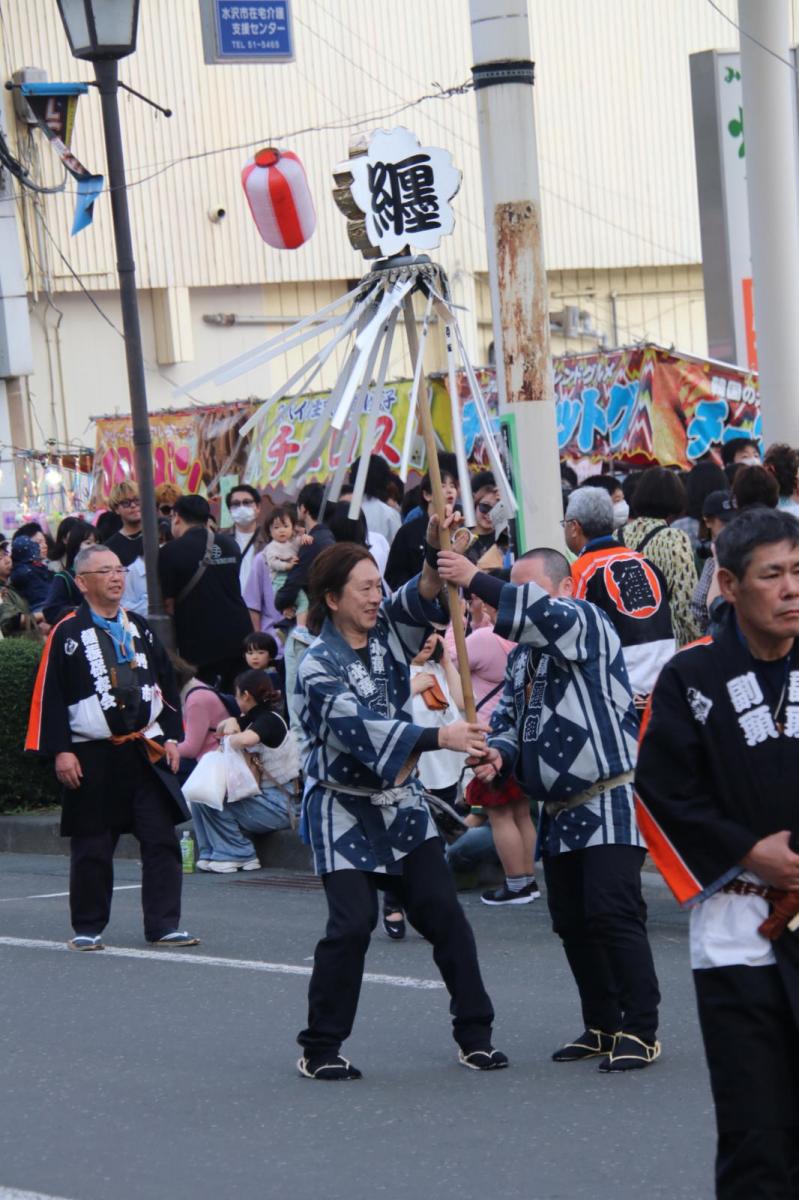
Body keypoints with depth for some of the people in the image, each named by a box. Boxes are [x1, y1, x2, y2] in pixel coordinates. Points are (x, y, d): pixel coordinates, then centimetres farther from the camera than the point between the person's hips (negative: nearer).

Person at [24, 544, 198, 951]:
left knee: (162, 840, 0)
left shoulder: (140, 629, 11)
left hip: (147, 751, 4)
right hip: (91, 758, -4)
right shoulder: (67, 634, -4)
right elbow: (49, 696, -7)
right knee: (91, 848, 3)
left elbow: (167, 685, 16)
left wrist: (171, 737, 8)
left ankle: (163, 926, 5)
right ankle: (87, 929, 14)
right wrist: (60, 751, -12)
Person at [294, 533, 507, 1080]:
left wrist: (439, 554, -37)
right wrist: (441, 737, -37)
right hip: (343, 808, -6)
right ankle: (320, 1048, 1)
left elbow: (420, 598, -15)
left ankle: (475, 1034, 10)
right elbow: (361, 726, -28)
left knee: (444, 913, 1)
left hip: (402, 800, 6)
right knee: (352, 922, -12)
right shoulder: (318, 667, -16)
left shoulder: (387, 630, 2)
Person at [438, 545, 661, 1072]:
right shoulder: (522, 655, 18)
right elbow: (508, 716, 17)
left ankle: (640, 1031, -10)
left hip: (609, 803, -9)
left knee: (613, 913, -15)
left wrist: (476, 580, -29)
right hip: (559, 811, 9)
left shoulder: (587, 622, -7)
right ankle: (602, 1027, 19)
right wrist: (498, 752, -7)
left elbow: (551, 616, -29)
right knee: (572, 923, 9)